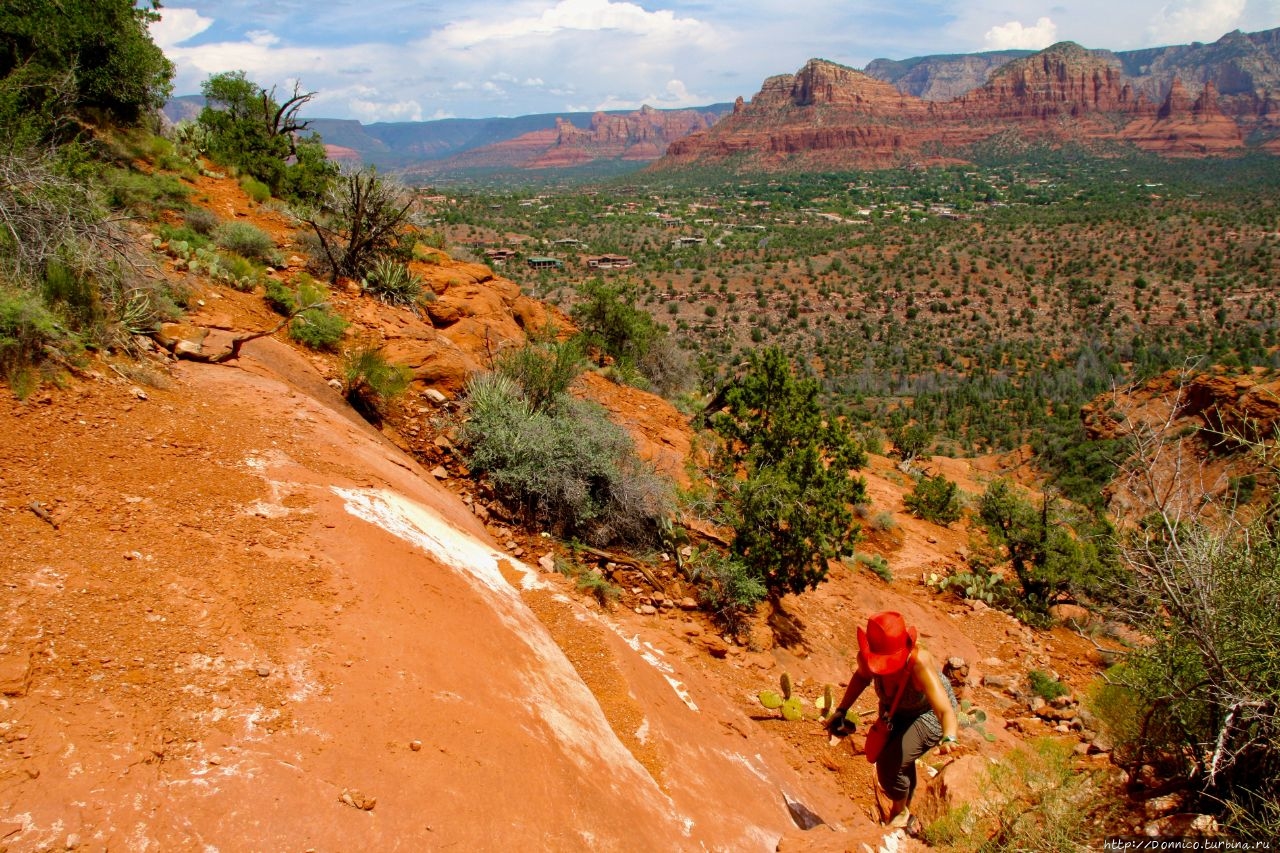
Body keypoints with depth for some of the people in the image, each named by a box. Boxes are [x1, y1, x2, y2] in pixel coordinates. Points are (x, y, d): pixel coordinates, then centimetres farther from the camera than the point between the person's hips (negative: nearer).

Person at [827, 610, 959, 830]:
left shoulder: (919, 662, -42)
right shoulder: (867, 657, -27)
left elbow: (946, 710, -48)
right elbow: (862, 676, 0)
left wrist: (949, 739, -67)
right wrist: (841, 711, -4)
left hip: (928, 714, -5)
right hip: (894, 711, 6)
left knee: (891, 764, -20)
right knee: (884, 759, 16)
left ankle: (901, 812, 12)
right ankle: (904, 810, 48)